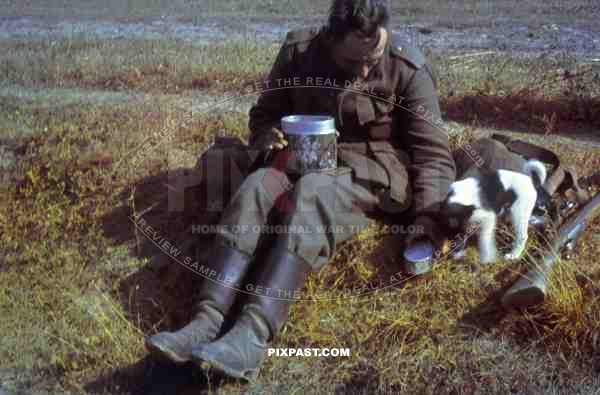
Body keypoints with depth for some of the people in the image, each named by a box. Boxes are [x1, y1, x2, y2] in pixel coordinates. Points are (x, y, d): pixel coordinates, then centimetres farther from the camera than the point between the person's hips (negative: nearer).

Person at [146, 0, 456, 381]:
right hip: (307, 161, 4)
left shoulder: (409, 70, -10)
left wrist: (426, 217, -24)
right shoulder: (298, 49, -2)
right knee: (256, 186, -29)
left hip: (375, 174, -4)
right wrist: (266, 135, -12)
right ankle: (207, 321, -40)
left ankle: (254, 336, -50)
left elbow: (432, 152, -11)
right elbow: (265, 111, 11)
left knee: (312, 191, -37)